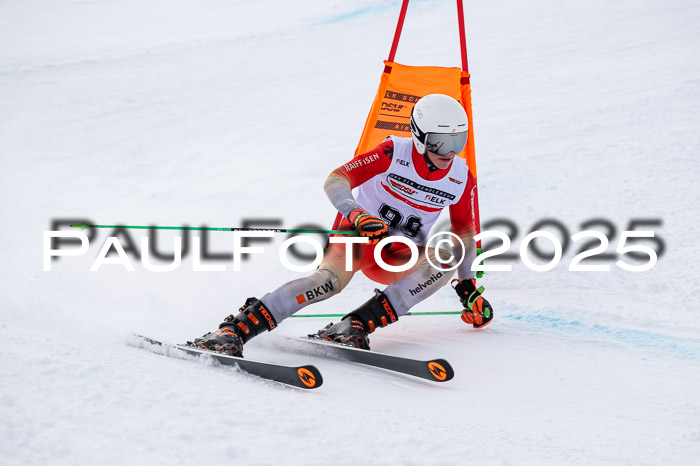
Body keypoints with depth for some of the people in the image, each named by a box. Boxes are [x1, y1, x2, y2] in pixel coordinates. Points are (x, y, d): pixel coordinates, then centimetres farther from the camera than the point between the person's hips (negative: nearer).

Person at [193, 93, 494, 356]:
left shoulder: (462, 180, -6)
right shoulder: (394, 153, -16)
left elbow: (464, 232, 11)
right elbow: (334, 181, -24)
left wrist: (467, 286, 13)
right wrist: (358, 215, -42)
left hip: (398, 260, 4)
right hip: (359, 237, -4)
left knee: (447, 258, -27)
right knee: (332, 276, -36)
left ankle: (357, 325, -36)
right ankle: (235, 329, -42)